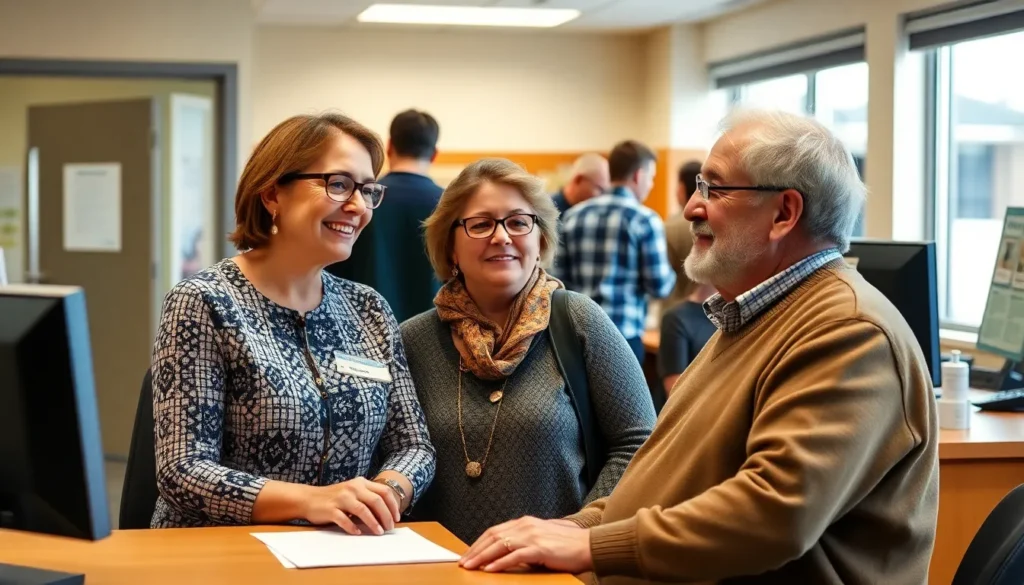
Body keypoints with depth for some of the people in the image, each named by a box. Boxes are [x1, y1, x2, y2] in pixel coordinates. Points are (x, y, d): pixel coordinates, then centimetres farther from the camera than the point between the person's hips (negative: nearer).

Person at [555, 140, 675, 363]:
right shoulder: (645, 220, -6)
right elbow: (660, 287, -7)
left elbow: (560, 279, 9)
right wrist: (670, 274, 14)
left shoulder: (574, 215, 8)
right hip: (623, 336, -5)